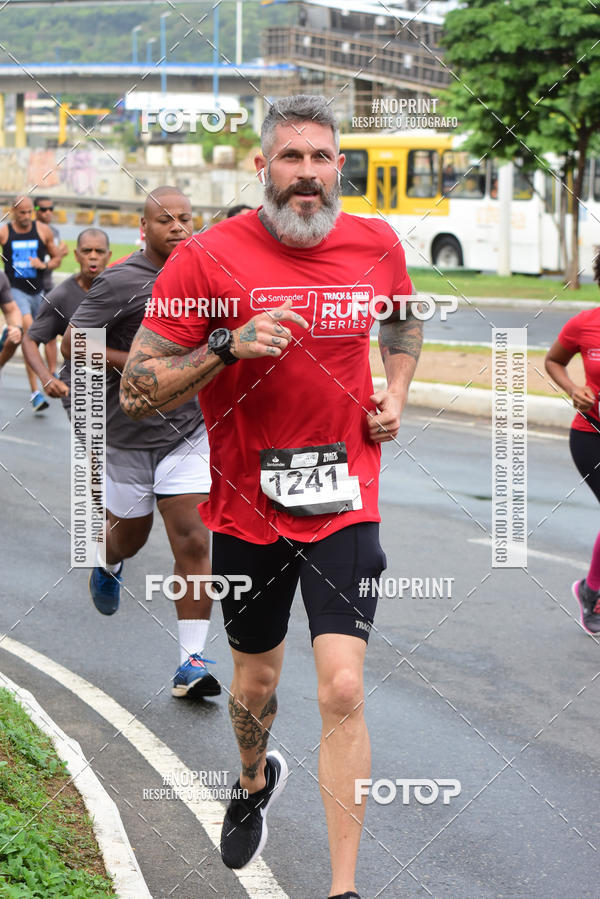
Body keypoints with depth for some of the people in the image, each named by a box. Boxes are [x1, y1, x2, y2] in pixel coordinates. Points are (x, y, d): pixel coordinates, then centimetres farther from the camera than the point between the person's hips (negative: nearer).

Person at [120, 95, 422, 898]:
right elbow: (136, 393, -13)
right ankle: (256, 780, 53)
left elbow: (404, 319, 22)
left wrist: (395, 396, 5)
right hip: (246, 508, 0)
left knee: (343, 690, -12)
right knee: (256, 682, 18)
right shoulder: (207, 259, -13)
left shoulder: (376, 246, -3)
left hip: (343, 505, 0)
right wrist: (231, 346, -26)